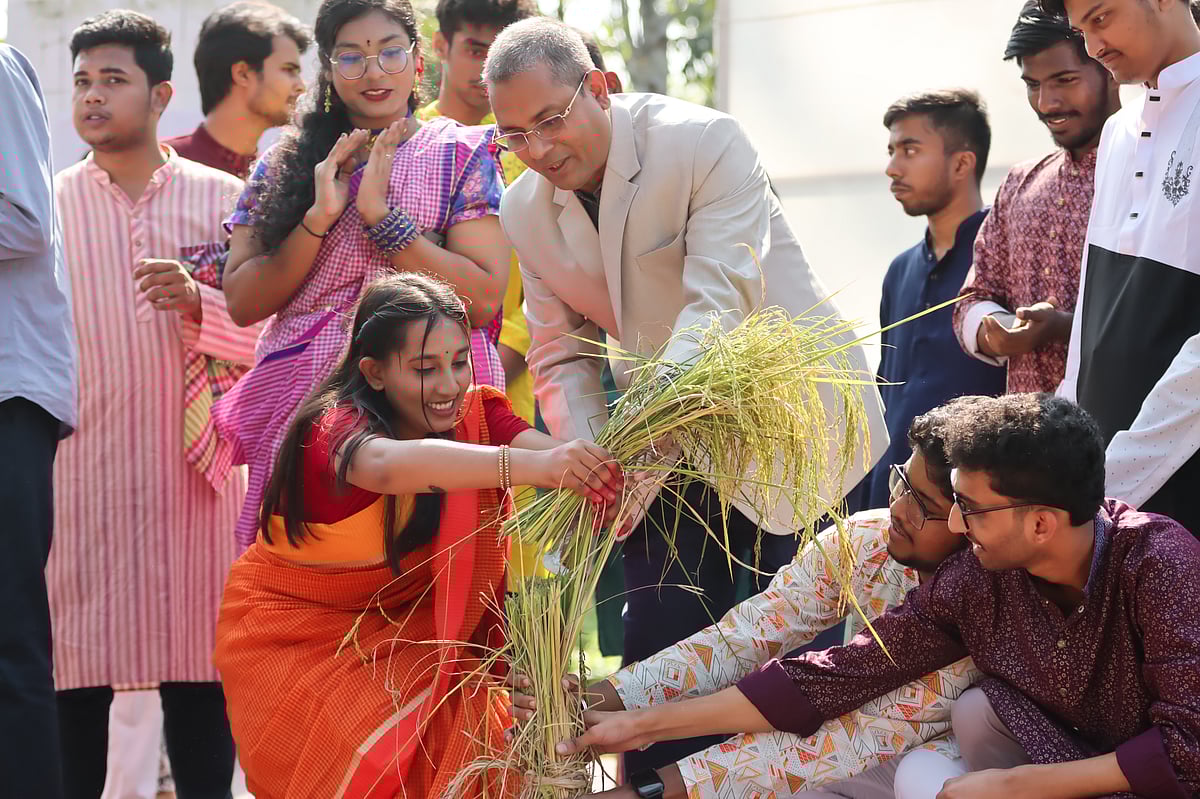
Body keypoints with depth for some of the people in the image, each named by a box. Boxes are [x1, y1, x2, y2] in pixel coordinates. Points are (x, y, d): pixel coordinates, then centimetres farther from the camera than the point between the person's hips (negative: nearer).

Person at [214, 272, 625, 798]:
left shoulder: (475, 413, -10)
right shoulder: (335, 426, -27)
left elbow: (554, 453, -29)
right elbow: (387, 466, -51)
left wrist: (615, 471, -54)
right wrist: (530, 465, -65)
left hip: (401, 628, 5)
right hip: (298, 632, -5)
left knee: (486, 733, -16)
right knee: (395, 752, -26)